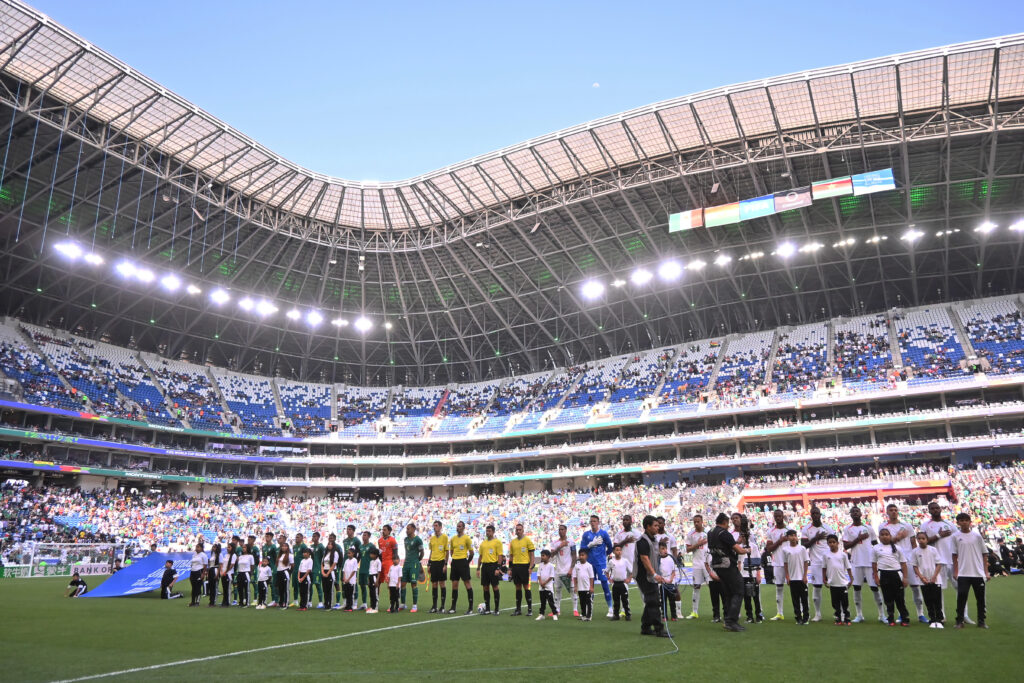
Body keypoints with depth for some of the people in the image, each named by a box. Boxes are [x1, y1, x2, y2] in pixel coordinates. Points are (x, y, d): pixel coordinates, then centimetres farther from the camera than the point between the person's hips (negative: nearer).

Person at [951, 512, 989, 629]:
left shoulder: (977, 535, 2)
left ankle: (981, 621, 20)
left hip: (978, 573, 1)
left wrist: (986, 572, 1)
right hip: (963, 574, -1)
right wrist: (955, 571, 1)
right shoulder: (956, 536, 2)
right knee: (961, 597, -4)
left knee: (980, 598, 7)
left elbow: (984, 554, 5)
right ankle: (960, 621, 3)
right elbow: (955, 555, 6)